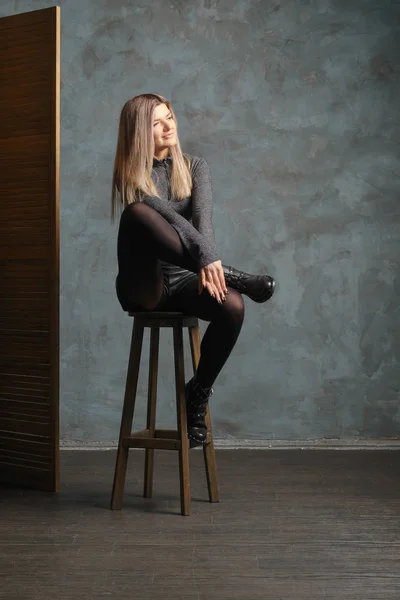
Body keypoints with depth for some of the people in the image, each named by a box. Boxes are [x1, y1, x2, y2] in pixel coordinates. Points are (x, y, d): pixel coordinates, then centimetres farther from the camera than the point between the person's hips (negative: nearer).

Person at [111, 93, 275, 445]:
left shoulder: (194, 167, 9)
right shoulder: (130, 175, -1)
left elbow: (203, 214, -11)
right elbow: (169, 216, -19)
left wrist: (206, 262, -30)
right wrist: (208, 257, -33)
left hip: (185, 278, 3)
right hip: (145, 284, -3)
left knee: (233, 307, -31)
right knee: (137, 213, -33)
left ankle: (198, 394, -8)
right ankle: (232, 276, -31)